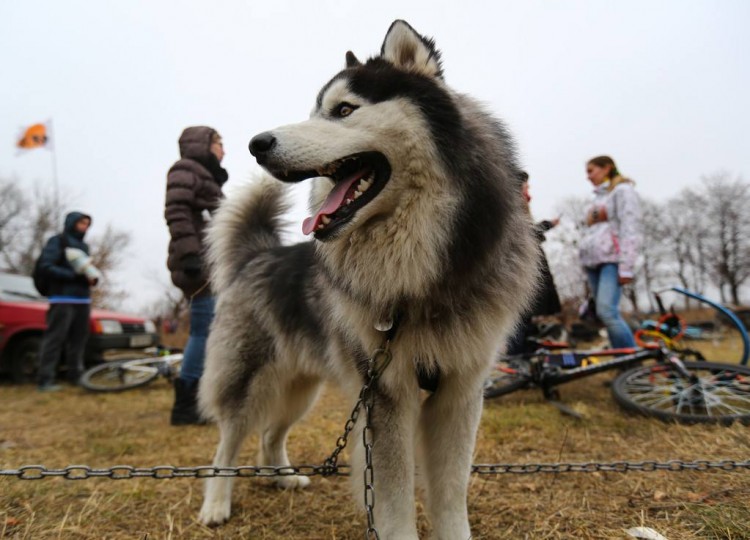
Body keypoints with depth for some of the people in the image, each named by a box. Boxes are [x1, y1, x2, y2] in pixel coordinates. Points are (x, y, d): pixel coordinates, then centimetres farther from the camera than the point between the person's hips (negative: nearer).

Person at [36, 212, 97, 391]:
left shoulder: (83, 246, 21)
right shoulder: (57, 241, 0)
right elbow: (46, 266, -10)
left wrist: (92, 277, -2)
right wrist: (74, 275, -18)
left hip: (83, 299, 7)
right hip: (63, 299, -7)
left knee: (79, 339, 6)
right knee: (54, 338, -7)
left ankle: (76, 375, 13)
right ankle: (45, 380, -5)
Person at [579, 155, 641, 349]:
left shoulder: (623, 190, 3)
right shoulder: (598, 196, 27)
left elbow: (630, 229, -8)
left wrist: (626, 267, -17)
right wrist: (585, 265, 15)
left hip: (612, 260, -8)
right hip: (592, 261, 8)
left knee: (607, 311, -23)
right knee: (607, 313, 2)